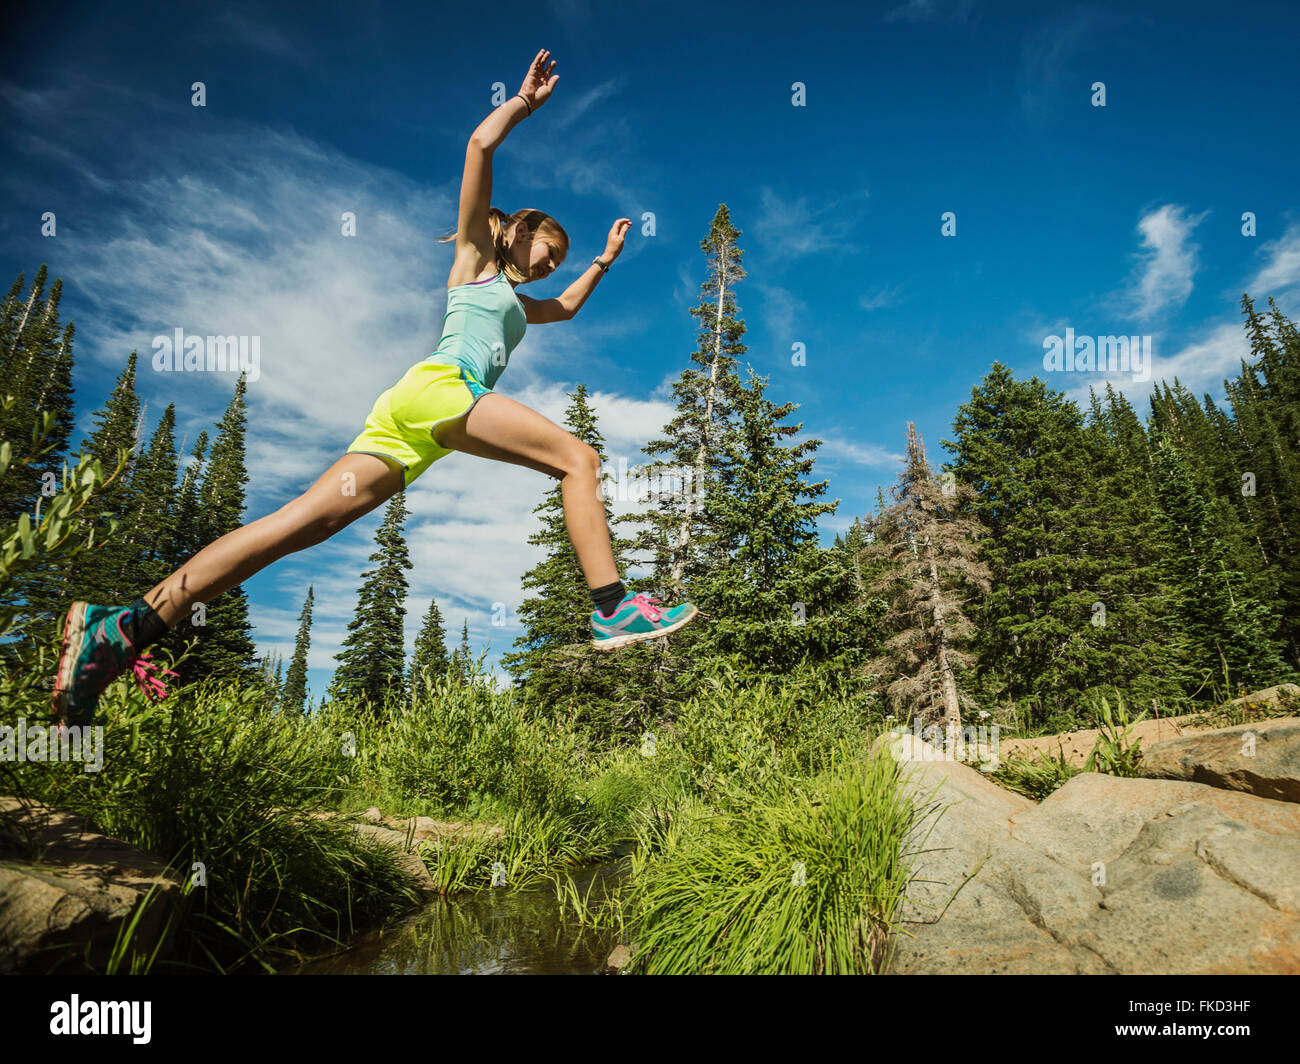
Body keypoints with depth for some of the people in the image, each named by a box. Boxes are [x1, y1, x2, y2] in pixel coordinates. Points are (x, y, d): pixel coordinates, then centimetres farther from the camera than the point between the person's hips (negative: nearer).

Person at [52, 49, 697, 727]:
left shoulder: (517, 304, 39)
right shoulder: (474, 257, 19)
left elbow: (566, 306, 57)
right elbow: (480, 145, 10)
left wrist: (603, 261, 58)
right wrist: (526, 100, 20)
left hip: (413, 433, 7)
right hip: (437, 386, -7)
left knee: (305, 522, -9)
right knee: (579, 458, -13)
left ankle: (127, 627, -16)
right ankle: (613, 610, -24)